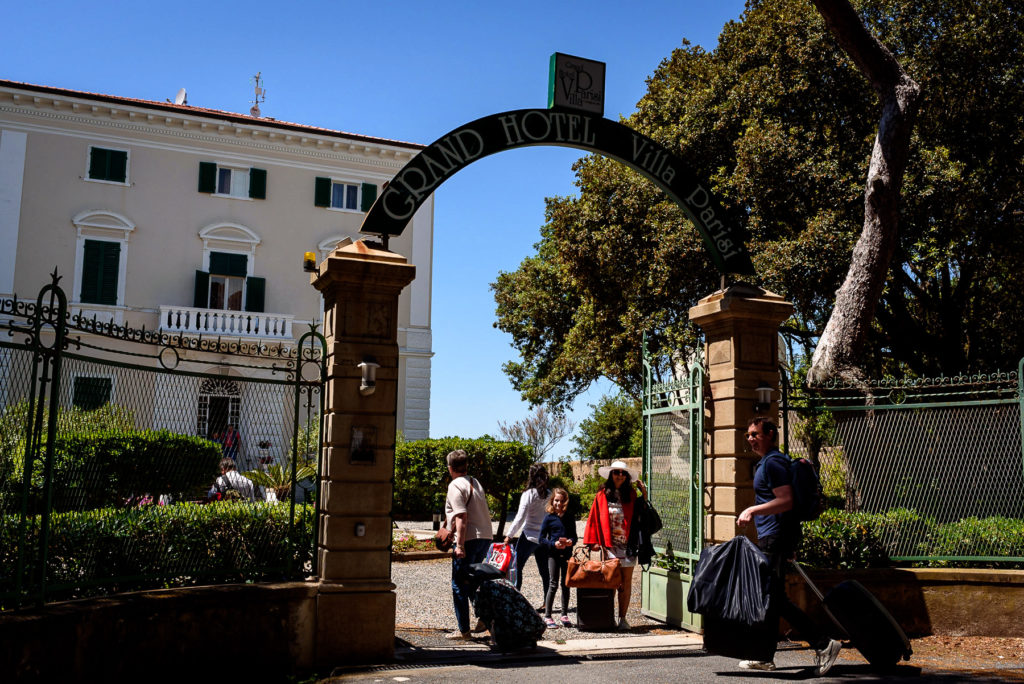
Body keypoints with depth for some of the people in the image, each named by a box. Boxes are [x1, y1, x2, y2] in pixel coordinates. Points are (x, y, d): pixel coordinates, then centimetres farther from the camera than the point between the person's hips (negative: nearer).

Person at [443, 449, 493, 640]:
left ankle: (463, 630, 3)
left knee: (459, 585, 0)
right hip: (485, 537, 8)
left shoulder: (455, 485, -9)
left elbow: (461, 517, -18)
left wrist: (460, 545, -20)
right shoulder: (476, 483, 17)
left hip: (469, 539, -8)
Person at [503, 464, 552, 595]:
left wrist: (509, 535, -2)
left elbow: (520, 518, -11)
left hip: (529, 536, -5)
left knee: (517, 567, 5)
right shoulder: (549, 495, 2)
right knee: (544, 571, 9)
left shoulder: (528, 494, -11)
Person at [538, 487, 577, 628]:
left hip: (567, 554, 3)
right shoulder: (549, 518, -1)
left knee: (566, 584, 8)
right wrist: (554, 544, -16)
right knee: (553, 585, -3)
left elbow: (574, 536, 14)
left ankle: (564, 615, 19)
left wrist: (571, 541, -8)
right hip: (553, 554, -3)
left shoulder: (570, 519, 7)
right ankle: (547, 616, 5)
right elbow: (541, 539, -1)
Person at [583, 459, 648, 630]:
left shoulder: (631, 495, 9)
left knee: (626, 582, 4)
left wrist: (644, 495, 1)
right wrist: (594, 541, -1)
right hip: (609, 545, -2)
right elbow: (595, 518, 4)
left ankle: (622, 618, 11)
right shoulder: (602, 494, 5)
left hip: (627, 544, 2)